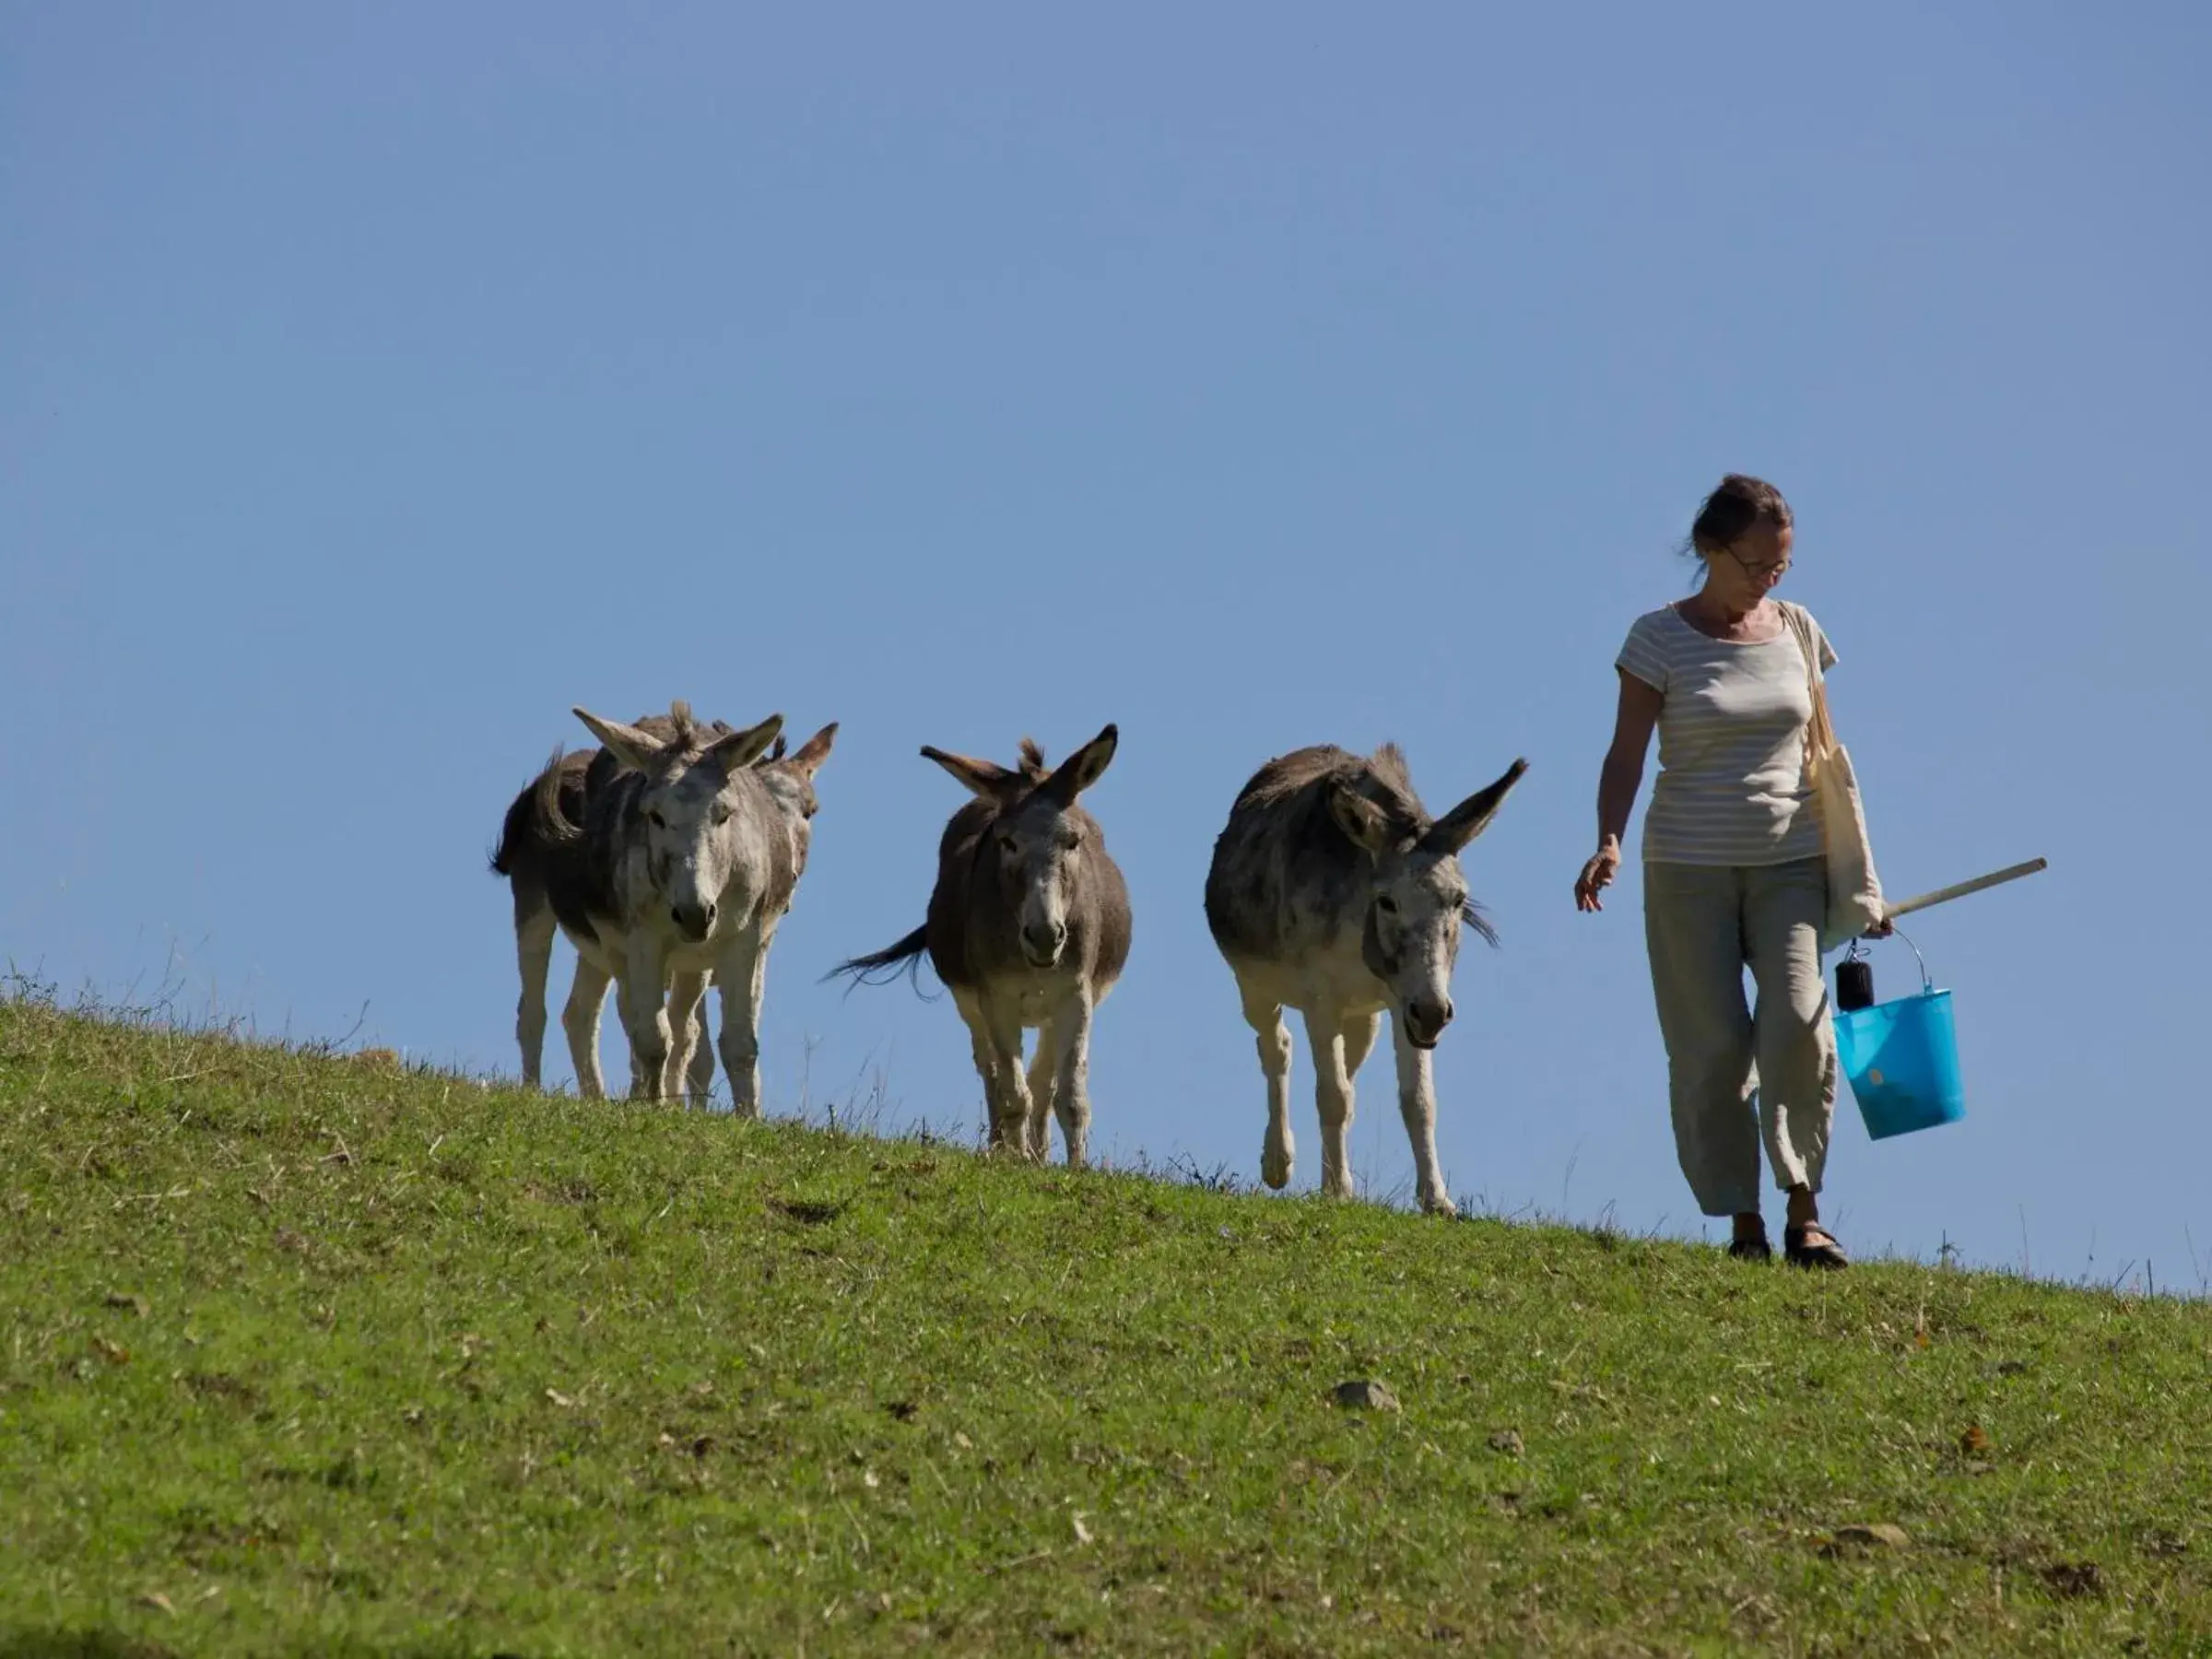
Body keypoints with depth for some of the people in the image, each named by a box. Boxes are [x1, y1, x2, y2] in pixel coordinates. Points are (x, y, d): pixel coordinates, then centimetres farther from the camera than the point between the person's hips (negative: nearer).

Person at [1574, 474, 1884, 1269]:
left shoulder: (1796, 631, 7)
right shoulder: (1661, 638, -3)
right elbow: (1626, 753, -5)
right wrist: (1609, 843, -22)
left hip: (1789, 861, 2)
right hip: (1689, 867, -2)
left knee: (1799, 1026, -15)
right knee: (1712, 1046, -2)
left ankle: (1804, 1214, -7)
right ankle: (1743, 1224, 6)